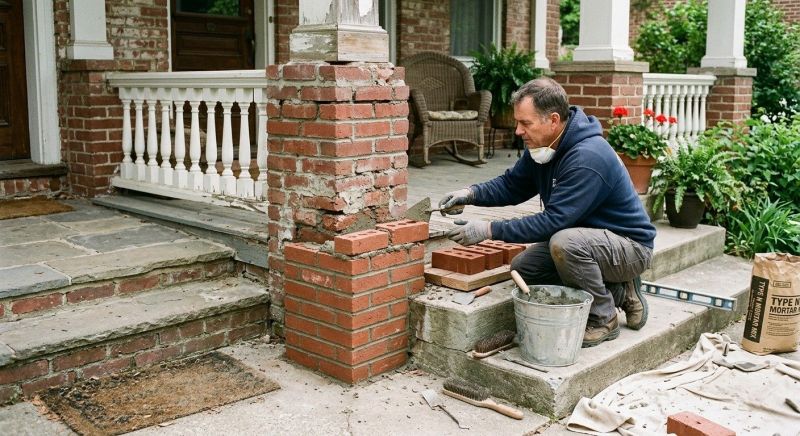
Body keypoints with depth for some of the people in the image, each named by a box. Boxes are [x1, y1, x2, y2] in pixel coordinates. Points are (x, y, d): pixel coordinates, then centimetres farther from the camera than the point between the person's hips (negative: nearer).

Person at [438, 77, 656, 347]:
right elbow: (512, 185, 6)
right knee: (523, 268, -5)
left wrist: (490, 230, -32)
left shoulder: (587, 158, -30)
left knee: (565, 242, -35)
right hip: (584, 240, 9)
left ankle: (603, 320, -10)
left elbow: (554, 220, -33)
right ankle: (616, 291, 8)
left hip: (630, 245, -9)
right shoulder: (541, 146, -2)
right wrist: (471, 194, -13)